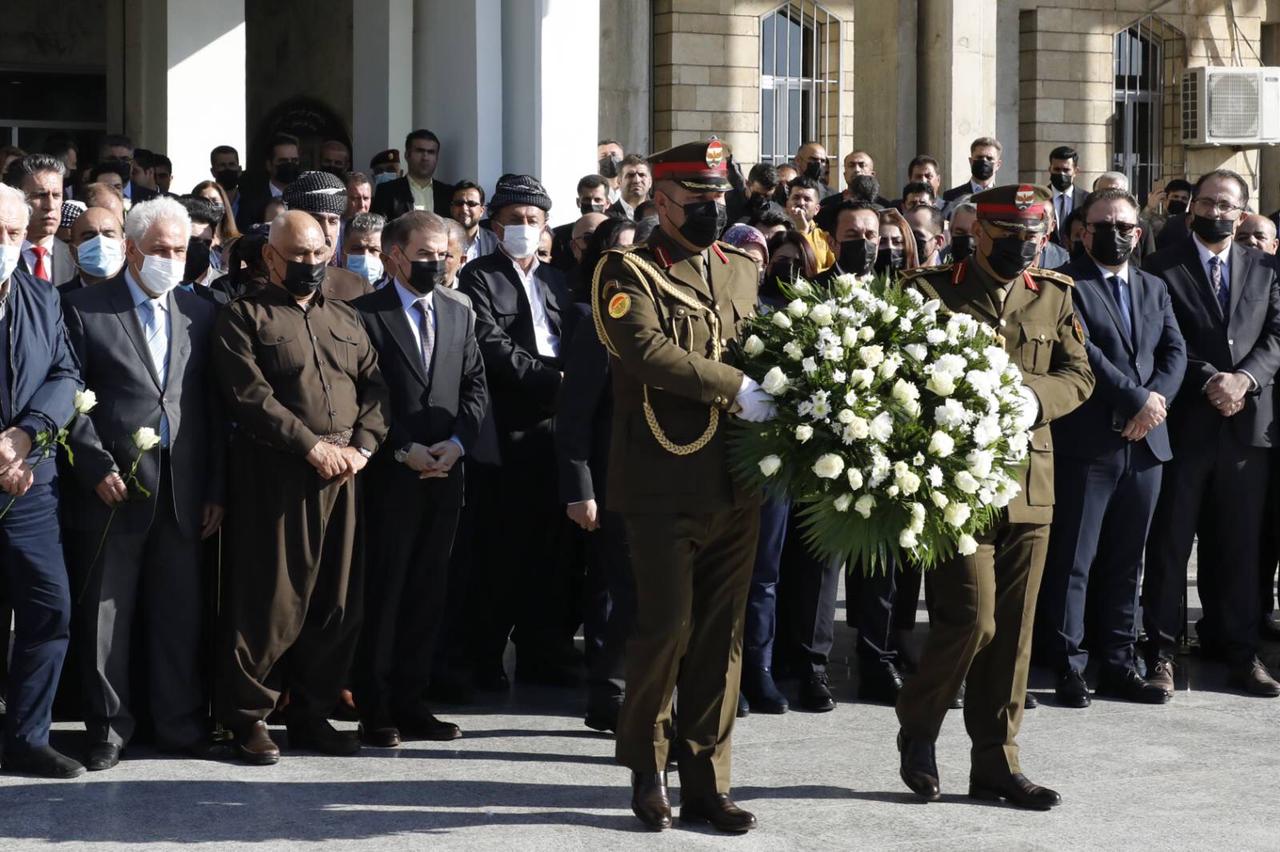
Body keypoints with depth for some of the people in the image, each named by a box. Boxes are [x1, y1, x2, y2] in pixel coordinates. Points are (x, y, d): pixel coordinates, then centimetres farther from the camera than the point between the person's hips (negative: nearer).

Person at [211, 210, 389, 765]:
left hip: (342, 473, 5)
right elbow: (250, 396, -11)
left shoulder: (345, 318, 19)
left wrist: (361, 446, -5)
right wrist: (313, 446, -15)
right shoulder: (243, 317, 1)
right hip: (275, 474, -5)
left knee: (337, 601, 7)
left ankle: (312, 714, 17)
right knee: (271, 599, -5)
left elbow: (374, 388, 12)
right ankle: (250, 716, 7)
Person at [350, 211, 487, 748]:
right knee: (382, 594, -2)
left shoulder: (460, 316, 15)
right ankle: (375, 711, 4)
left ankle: (410, 704, 13)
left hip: (444, 476, 5)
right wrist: (403, 450, -14)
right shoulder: (365, 315, -2)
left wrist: (457, 442, -4)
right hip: (390, 477, -5)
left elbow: (475, 386, 12)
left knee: (428, 593, 7)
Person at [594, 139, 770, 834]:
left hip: (735, 484, 6)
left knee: (722, 635, 6)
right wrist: (736, 388, -20)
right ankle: (647, 769, 14)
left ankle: (705, 781, 13)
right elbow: (647, 349, -19)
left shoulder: (742, 270, 16)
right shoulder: (628, 273, -4)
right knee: (667, 627, -5)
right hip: (664, 485, -6)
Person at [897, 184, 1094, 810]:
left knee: (1013, 630, 7)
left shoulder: (1054, 295, 13)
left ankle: (995, 762, 15)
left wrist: (1036, 397, -13)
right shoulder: (931, 289, -1)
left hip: (1029, 480, 5)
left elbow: (1079, 375, 7)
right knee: (971, 619, -11)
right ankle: (917, 726, 13)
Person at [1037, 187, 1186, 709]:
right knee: (1072, 562, -2)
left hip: (1145, 442, 6)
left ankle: (1118, 666, 15)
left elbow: (1175, 351, 8)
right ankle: (1068, 667, 3)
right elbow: (1083, 352, -14)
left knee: (1125, 565, 10)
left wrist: (1156, 399, -10)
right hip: (1086, 444, -6)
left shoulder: (1154, 289, 18)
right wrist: (1137, 399, -15)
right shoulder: (1065, 285, -2)